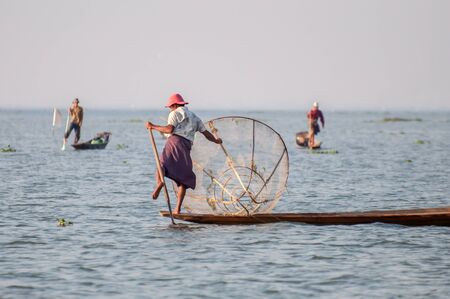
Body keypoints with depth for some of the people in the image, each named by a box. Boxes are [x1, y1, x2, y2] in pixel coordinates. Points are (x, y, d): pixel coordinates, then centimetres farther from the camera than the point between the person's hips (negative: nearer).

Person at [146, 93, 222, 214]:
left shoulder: (176, 113, 11)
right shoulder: (194, 117, 30)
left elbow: (169, 129, -5)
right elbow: (206, 132, 29)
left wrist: (153, 126, 4)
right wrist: (216, 140, 47)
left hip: (175, 141, -4)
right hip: (186, 147, 5)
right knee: (183, 180, 6)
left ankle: (159, 182, -46)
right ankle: (178, 209, -2)